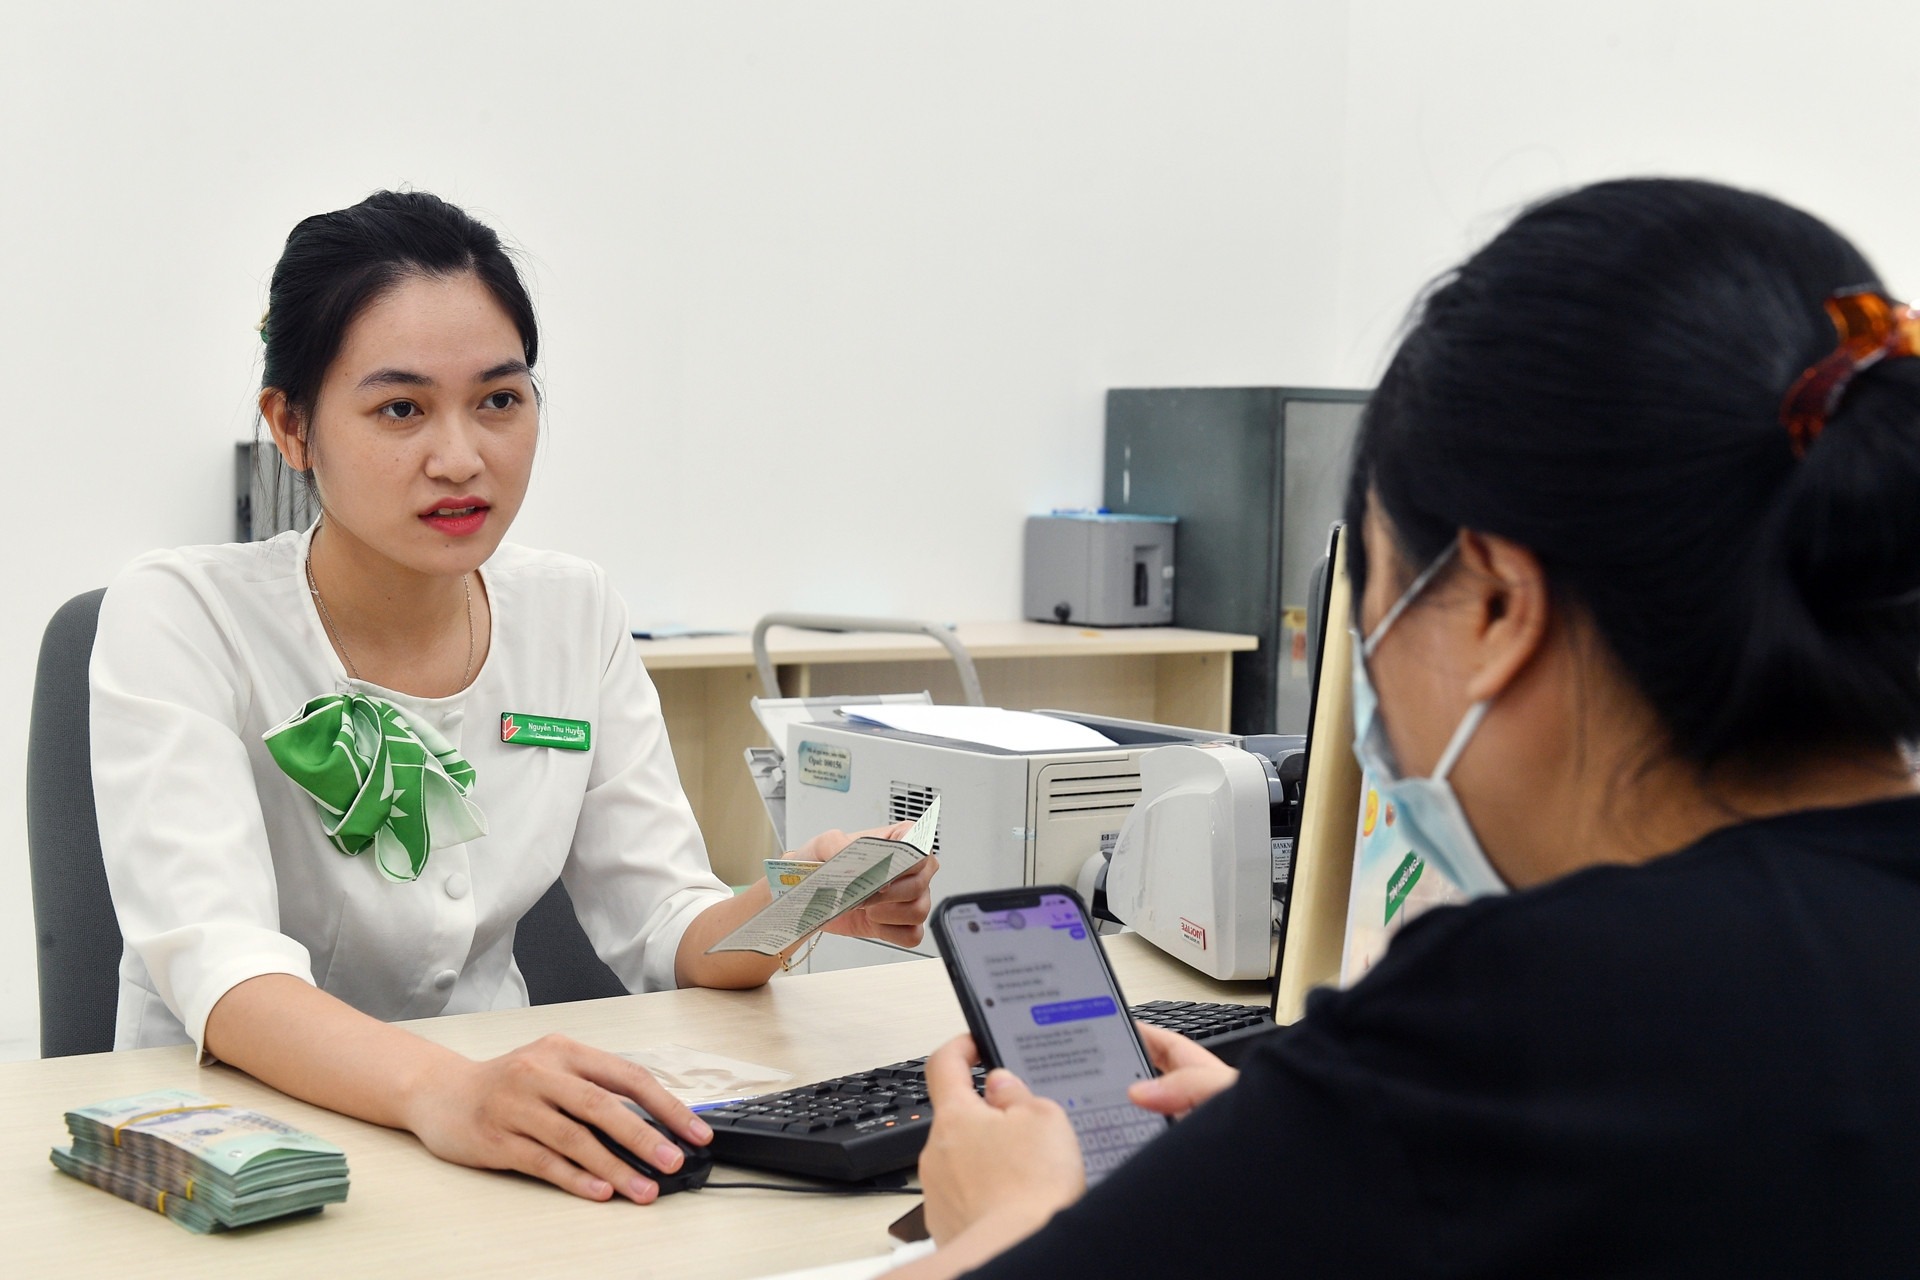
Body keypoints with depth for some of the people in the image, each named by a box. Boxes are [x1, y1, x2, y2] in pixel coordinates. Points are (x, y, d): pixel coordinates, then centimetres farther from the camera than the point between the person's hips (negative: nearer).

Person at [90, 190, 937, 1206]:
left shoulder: (576, 618, 3)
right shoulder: (180, 619, -13)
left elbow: (669, 934, 2)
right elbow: (213, 960, -26)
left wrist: (797, 906, -20)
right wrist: (440, 1092, -44)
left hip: (499, 1125, 3)